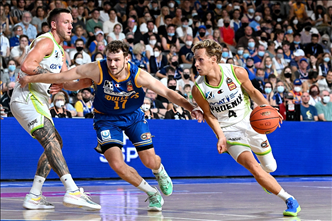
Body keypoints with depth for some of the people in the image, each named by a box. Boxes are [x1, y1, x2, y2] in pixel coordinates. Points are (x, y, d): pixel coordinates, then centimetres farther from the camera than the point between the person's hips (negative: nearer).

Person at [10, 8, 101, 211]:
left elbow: (67, 83, 19)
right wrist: (53, 76, -19)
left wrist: (79, 84, -1)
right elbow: (26, 66, -24)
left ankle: (34, 197, 12)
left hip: (38, 101, 11)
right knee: (50, 139, -24)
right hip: (26, 97, -11)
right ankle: (72, 191, -40)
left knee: (55, 142, 15)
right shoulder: (46, 42, -8)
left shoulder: (60, 51, 23)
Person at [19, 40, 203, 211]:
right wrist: (31, 78, -17)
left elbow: (168, 93, -21)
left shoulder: (139, 76, -25)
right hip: (106, 119, -1)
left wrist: (191, 108, -33)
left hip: (133, 116, 1)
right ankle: (152, 193, 6)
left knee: (150, 161, -4)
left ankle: (160, 172, 39)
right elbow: (63, 77, -20)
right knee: (117, 164, -18)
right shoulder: (97, 70, -27)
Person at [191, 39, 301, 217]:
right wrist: (221, 136, -14)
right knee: (252, 166, -22)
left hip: (249, 122, 2)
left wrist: (267, 107, -16)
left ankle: (265, 179, 52)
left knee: (270, 168, 12)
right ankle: (289, 200, -9)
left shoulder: (237, 72, -18)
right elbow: (208, 114, -3)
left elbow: (252, 92, 0)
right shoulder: (198, 89, -18)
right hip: (228, 130, -2)